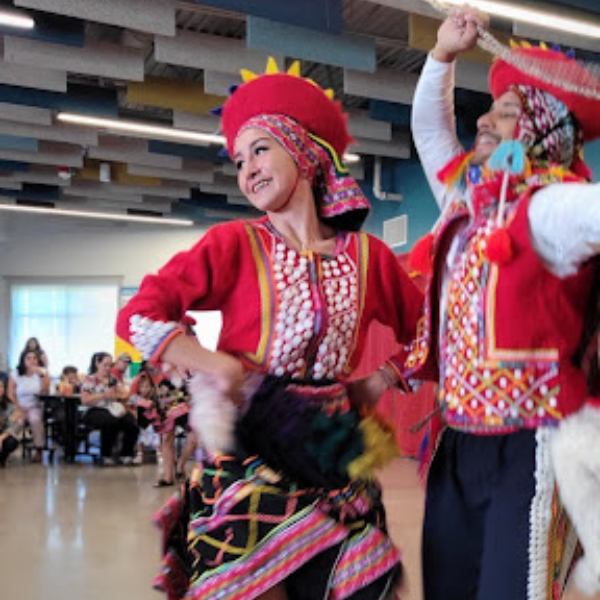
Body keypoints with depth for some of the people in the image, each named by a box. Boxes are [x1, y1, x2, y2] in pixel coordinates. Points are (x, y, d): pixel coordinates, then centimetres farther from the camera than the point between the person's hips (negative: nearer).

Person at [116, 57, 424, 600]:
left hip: (333, 452, 2)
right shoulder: (235, 244, -1)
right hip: (249, 449, -2)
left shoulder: (368, 256, 4)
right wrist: (218, 368, -15)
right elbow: (139, 317, -8)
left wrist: (380, 381, 2)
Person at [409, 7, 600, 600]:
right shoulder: (467, 201, 10)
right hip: (457, 444, 7)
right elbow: (428, 128, 24)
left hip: (525, 448, -7)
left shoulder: (546, 208, -12)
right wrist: (443, 56, 17)